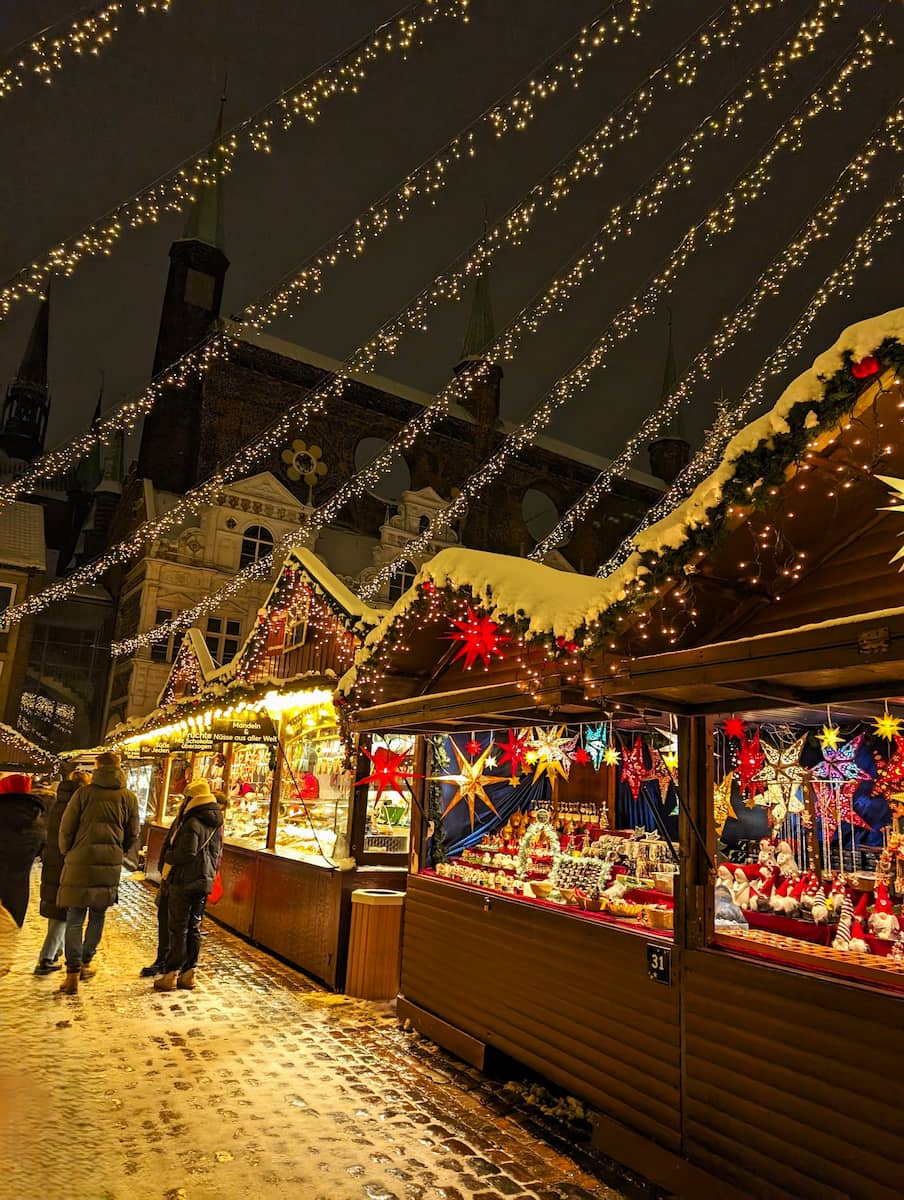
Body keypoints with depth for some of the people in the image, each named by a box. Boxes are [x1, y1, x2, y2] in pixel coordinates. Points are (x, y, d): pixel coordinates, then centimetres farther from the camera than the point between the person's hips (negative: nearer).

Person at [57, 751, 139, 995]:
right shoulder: (129, 798, 3)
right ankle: (86, 962, 26)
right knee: (97, 916, 17)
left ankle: (72, 973, 0)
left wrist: (67, 854, 14)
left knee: (75, 919, 4)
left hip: (80, 862, -2)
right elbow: (133, 835, 9)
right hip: (110, 865, 2)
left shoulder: (84, 793, -4)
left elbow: (66, 829, -1)